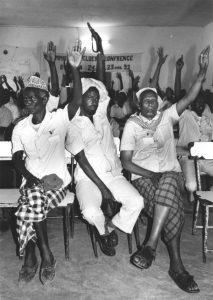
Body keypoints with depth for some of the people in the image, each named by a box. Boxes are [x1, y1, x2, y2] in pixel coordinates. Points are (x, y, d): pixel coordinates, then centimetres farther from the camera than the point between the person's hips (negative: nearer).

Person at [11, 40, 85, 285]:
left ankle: (31, 258, -5)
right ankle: (45, 256, -9)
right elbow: (17, 160, 2)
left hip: (56, 180, -3)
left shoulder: (59, 119, -2)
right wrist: (34, 180, -16)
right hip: (31, 181, 3)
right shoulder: (20, 128, 7)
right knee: (33, 201, -29)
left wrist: (75, 69, -32)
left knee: (29, 208, -28)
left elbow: (77, 101, -20)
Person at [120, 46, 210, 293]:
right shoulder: (131, 125, 4)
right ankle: (176, 264, -24)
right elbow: (126, 161, -2)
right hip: (142, 175, -2)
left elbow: (189, 98, -3)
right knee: (171, 207, -30)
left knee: (167, 188, -37)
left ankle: (151, 245, -35)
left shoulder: (167, 116, 12)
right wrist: (149, 174, -15)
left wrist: (202, 72, -17)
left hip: (169, 171, 2)